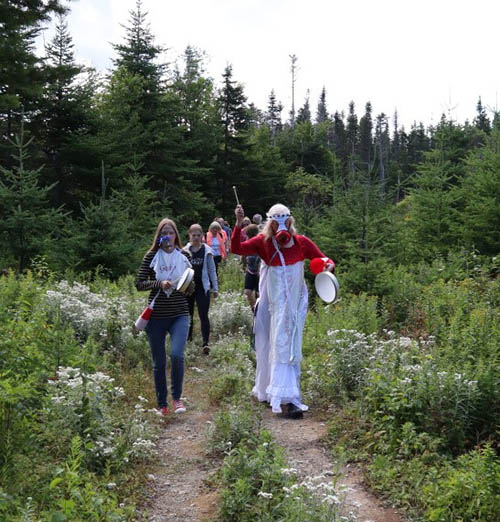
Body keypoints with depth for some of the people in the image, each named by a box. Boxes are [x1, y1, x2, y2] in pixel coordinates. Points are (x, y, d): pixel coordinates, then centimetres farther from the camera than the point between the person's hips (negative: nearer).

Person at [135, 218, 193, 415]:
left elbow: (192, 287, 11)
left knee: (177, 354, -19)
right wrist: (159, 284, -16)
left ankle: (177, 397, 3)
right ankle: (162, 404, 23)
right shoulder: (151, 256, 1)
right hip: (156, 315, 0)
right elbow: (139, 283, -2)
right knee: (158, 362, 6)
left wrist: (187, 285, -11)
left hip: (179, 314, 0)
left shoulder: (184, 256, 5)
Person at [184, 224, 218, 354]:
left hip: (203, 287, -2)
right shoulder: (185, 251, 3)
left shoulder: (207, 251, 0)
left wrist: (215, 288, 2)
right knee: (188, 314, 14)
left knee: (203, 315, -9)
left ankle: (205, 343, -14)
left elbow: (212, 270, 4)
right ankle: (187, 337, 33)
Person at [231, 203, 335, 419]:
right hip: (271, 304, 1)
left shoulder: (301, 242, -4)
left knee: (288, 348, -3)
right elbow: (236, 248, -16)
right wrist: (238, 225, -29)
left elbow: (323, 259, 4)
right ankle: (267, 391, 29)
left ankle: (288, 399, -3)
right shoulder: (263, 242, -6)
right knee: (268, 347, 11)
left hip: (294, 304, 0)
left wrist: (329, 265, -19)